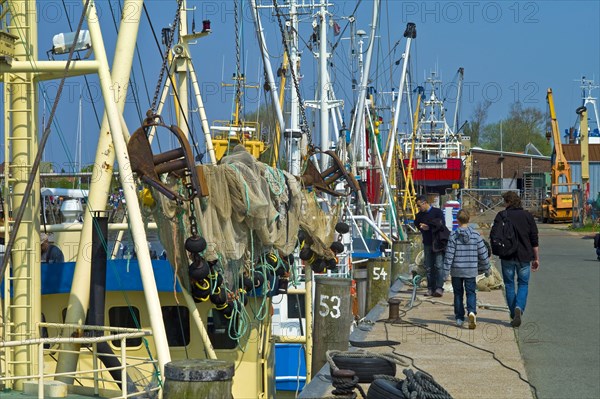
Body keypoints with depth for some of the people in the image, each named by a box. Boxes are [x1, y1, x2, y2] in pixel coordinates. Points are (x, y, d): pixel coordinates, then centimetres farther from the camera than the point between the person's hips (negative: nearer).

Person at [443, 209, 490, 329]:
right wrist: (486, 269, 12)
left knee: (458, 293, 11)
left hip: (456, 270, -1)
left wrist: (446, 270, -6)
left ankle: (459, 318, 15)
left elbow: (449, 254, -10)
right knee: (471, 292, 5)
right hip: (471, 270, 1)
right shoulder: (476, 235, -2)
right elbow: (483, 253, 2)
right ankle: (472, 312, -21)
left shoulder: (453, 235, -7)